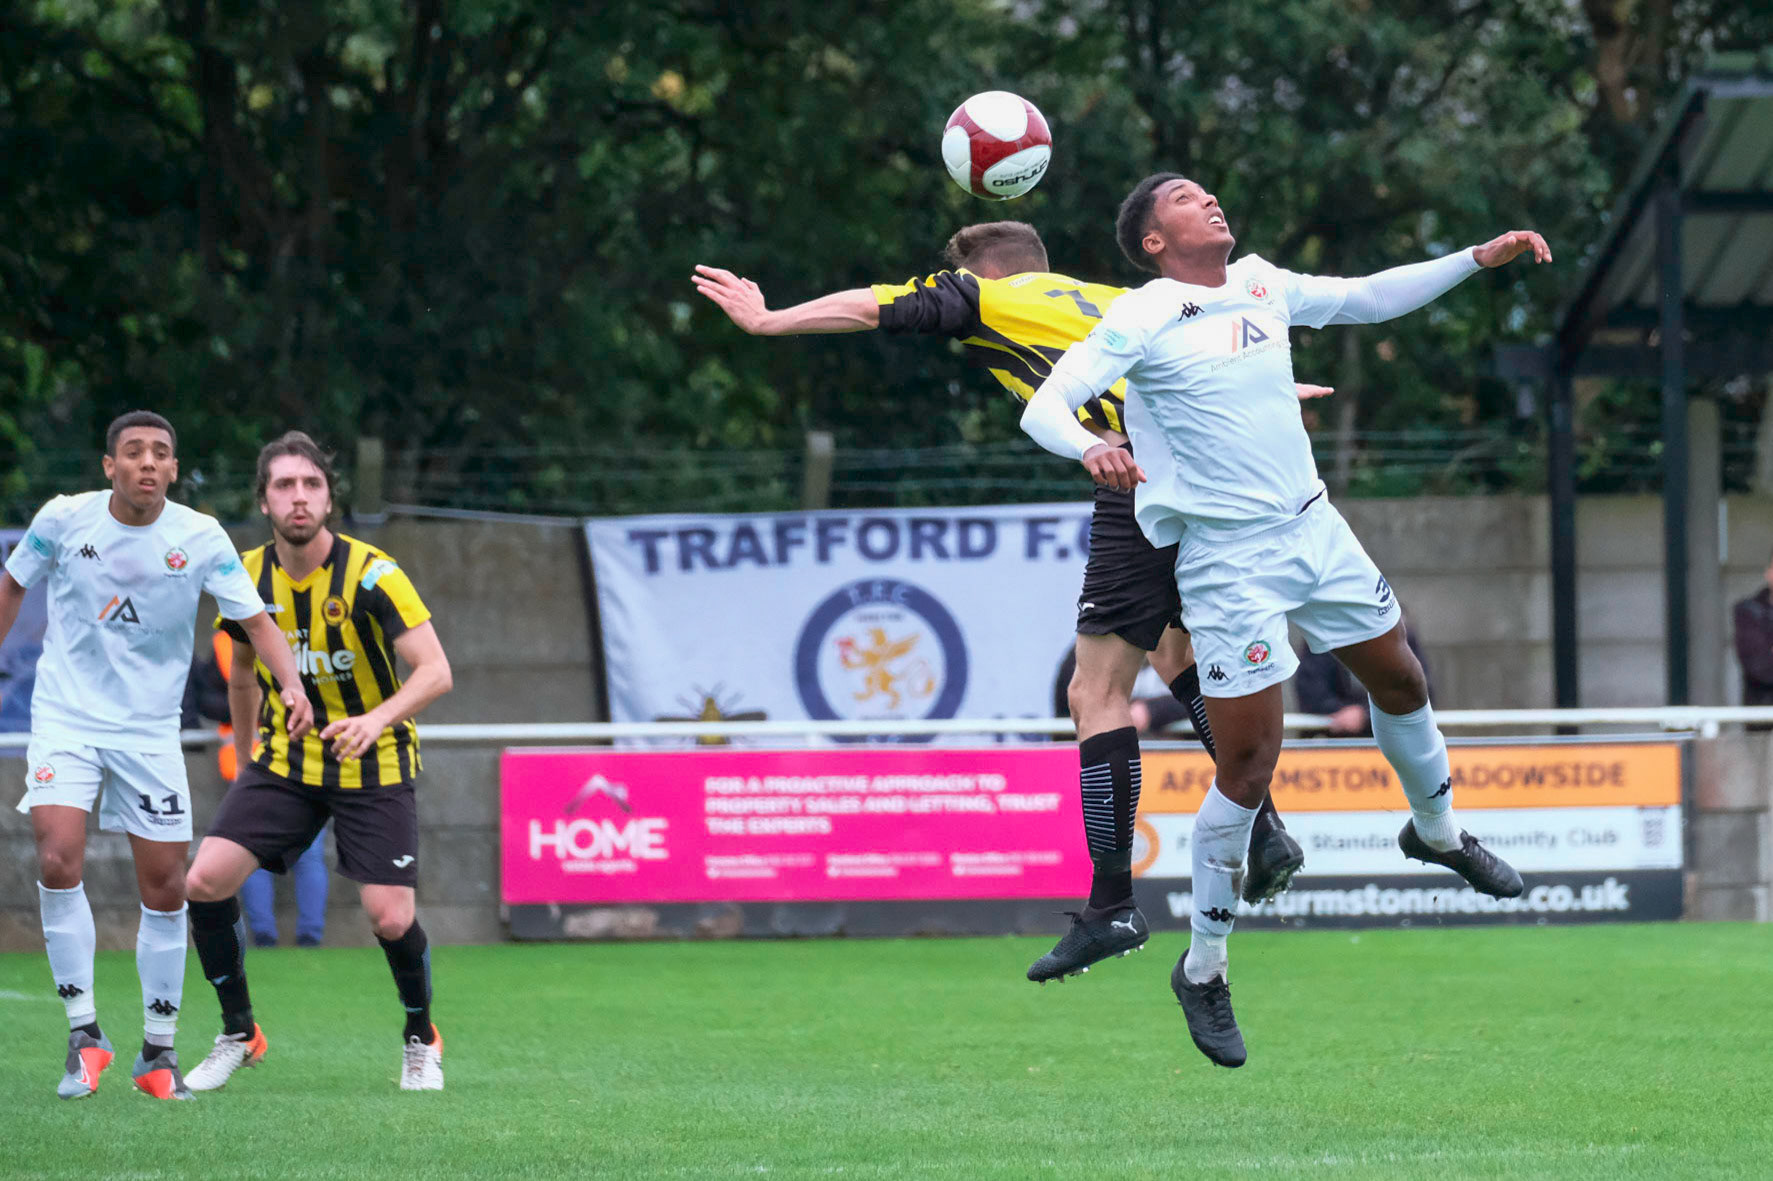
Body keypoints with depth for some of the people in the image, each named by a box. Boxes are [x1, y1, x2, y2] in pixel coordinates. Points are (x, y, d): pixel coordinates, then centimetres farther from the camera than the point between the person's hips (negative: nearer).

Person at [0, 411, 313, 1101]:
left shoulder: (201, 538, -8)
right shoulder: (64, 520, -7)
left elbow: (256, 622, -7)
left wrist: (290, 684, -24)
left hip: (150, 730, 1)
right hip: (66, 719, -1)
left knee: (165, 891, 1)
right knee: (58, 862, -20)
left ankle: (158, 1054, 17)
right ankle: (85, 1036, -8)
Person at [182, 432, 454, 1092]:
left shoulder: (371, 575, -19)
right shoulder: (248, 578, -4)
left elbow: (436, 672, -26)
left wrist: (377, 719, -43)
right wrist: (244, 755, 20)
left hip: (373, 765, -4)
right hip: (285, 759, 4)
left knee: (390, 918, -13)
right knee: (204, 882, -13)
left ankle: (421, 1040, 17)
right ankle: (239, 1033, 7)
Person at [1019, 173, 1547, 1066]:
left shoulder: (1261, 285, 7)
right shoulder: (1142, 320, -12)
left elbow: (1369, 298, 22)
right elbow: (1045, 405, -19)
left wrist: (1479, 259, 16)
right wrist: (1088, 448, -41)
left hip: (1312, 526, 7)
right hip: (1227, 557, -7)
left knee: (1398, 679, 21)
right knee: (1248, 766, -8)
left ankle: (1437, 831, 52)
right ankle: (1203, 970, 7)